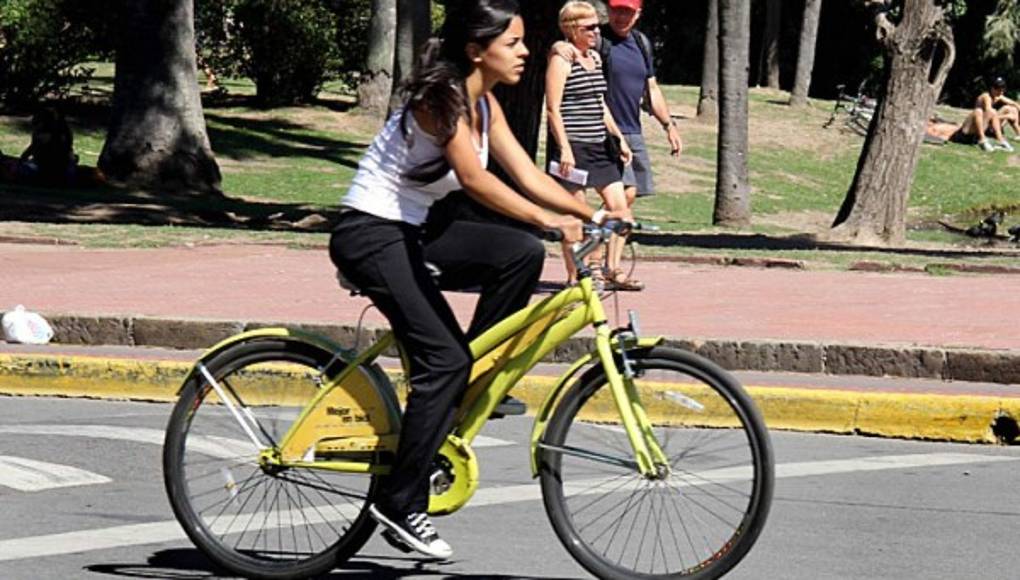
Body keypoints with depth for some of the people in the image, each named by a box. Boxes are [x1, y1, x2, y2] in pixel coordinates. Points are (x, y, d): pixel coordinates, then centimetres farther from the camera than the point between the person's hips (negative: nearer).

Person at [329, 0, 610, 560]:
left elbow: (528, 175, 5)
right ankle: (399, 502, -10)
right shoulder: (442, 97, -19)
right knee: (443, 359, -16)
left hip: (409, 232, 9)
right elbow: (474, 179, -31)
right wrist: (550, 220, -38)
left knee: (520, 253, -10)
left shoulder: (484, 105, 8)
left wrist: (592, 213, -8)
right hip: (369, 234, -9)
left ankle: (476, 383, 3)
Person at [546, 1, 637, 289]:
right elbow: (553, 108, -13)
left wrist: (619, 139, 18)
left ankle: (612, 268, 12)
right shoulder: (561, 59, -9)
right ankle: (574, 276, 5)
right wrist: (564, 148, -20)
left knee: (619, 205, 3)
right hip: (573, 146, -8)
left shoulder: (594, 58, 15)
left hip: (599, 146, 8)